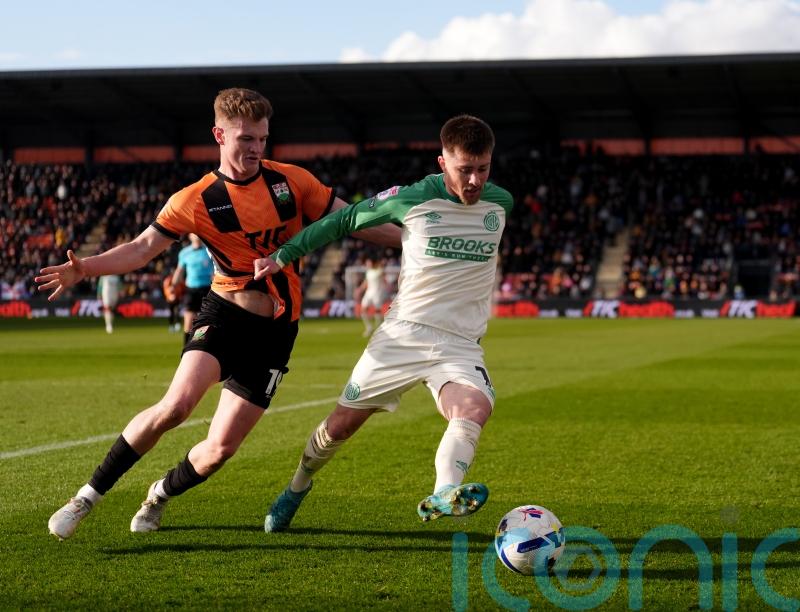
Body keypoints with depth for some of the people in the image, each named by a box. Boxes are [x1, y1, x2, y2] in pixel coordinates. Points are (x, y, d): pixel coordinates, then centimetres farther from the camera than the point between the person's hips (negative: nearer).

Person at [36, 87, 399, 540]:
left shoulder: (291, 181, 2)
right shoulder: (196, 201, -5)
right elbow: (143, 247, -11)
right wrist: (85, 268, -27)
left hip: (276, 329, 2)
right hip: (226, 315, -2)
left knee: (220, 450, -2)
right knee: (176, 405, -27)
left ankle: (161, 495, 31)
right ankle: (89, 496, -9)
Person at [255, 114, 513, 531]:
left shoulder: (500, 203, -1)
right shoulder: (411, 199, -9)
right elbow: (345, 220, 4)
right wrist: (284, 255, 4)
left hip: (459, 345, 1)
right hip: (402, 334, -1)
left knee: (476, 406, -32)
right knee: (341, 425, 7)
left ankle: (443, 495, -51)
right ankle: (298, 486, 36)